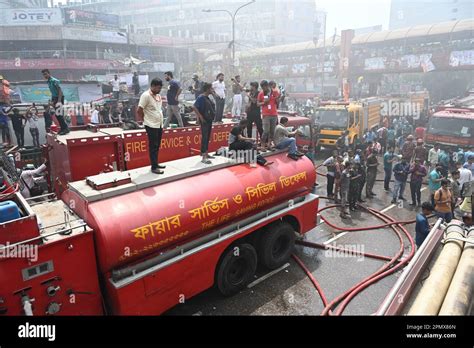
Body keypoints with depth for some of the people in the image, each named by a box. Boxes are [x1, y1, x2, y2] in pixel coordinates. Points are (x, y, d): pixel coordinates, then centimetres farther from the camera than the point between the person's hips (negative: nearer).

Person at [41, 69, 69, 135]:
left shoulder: (54, 81, -13)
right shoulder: (48, 82, 13)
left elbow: (60, 91, -20)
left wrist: (59, 101, -26)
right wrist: (52, 101, 18)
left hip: (59, 98, -9)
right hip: (55, 99, 9)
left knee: (59, 114, -13)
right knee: (57, 115, 9)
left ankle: (65, 128, -9)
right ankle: (62, 128, 15)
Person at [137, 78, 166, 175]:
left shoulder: (158, 96, 12)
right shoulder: (146, 95, -13)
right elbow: (139, 111, -14)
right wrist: (145, 120, -4)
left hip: (159, 125, 8)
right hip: (151, 126, -7)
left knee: (157, 146, 14)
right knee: (153, 147, -2)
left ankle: (156, 164, 25)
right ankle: (154, 167, 4)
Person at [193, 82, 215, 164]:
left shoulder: (207, 97, 12)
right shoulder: (201, 97, -14)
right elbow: (194, 107, -23)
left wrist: (213, 115, 12)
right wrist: (200, 117, -22)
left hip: (209, 120, 9)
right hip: (204, 121, -9)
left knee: (208, 137, 14)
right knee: (204, 138, -9)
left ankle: (206, 154, 24)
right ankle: (204, 157, -8)